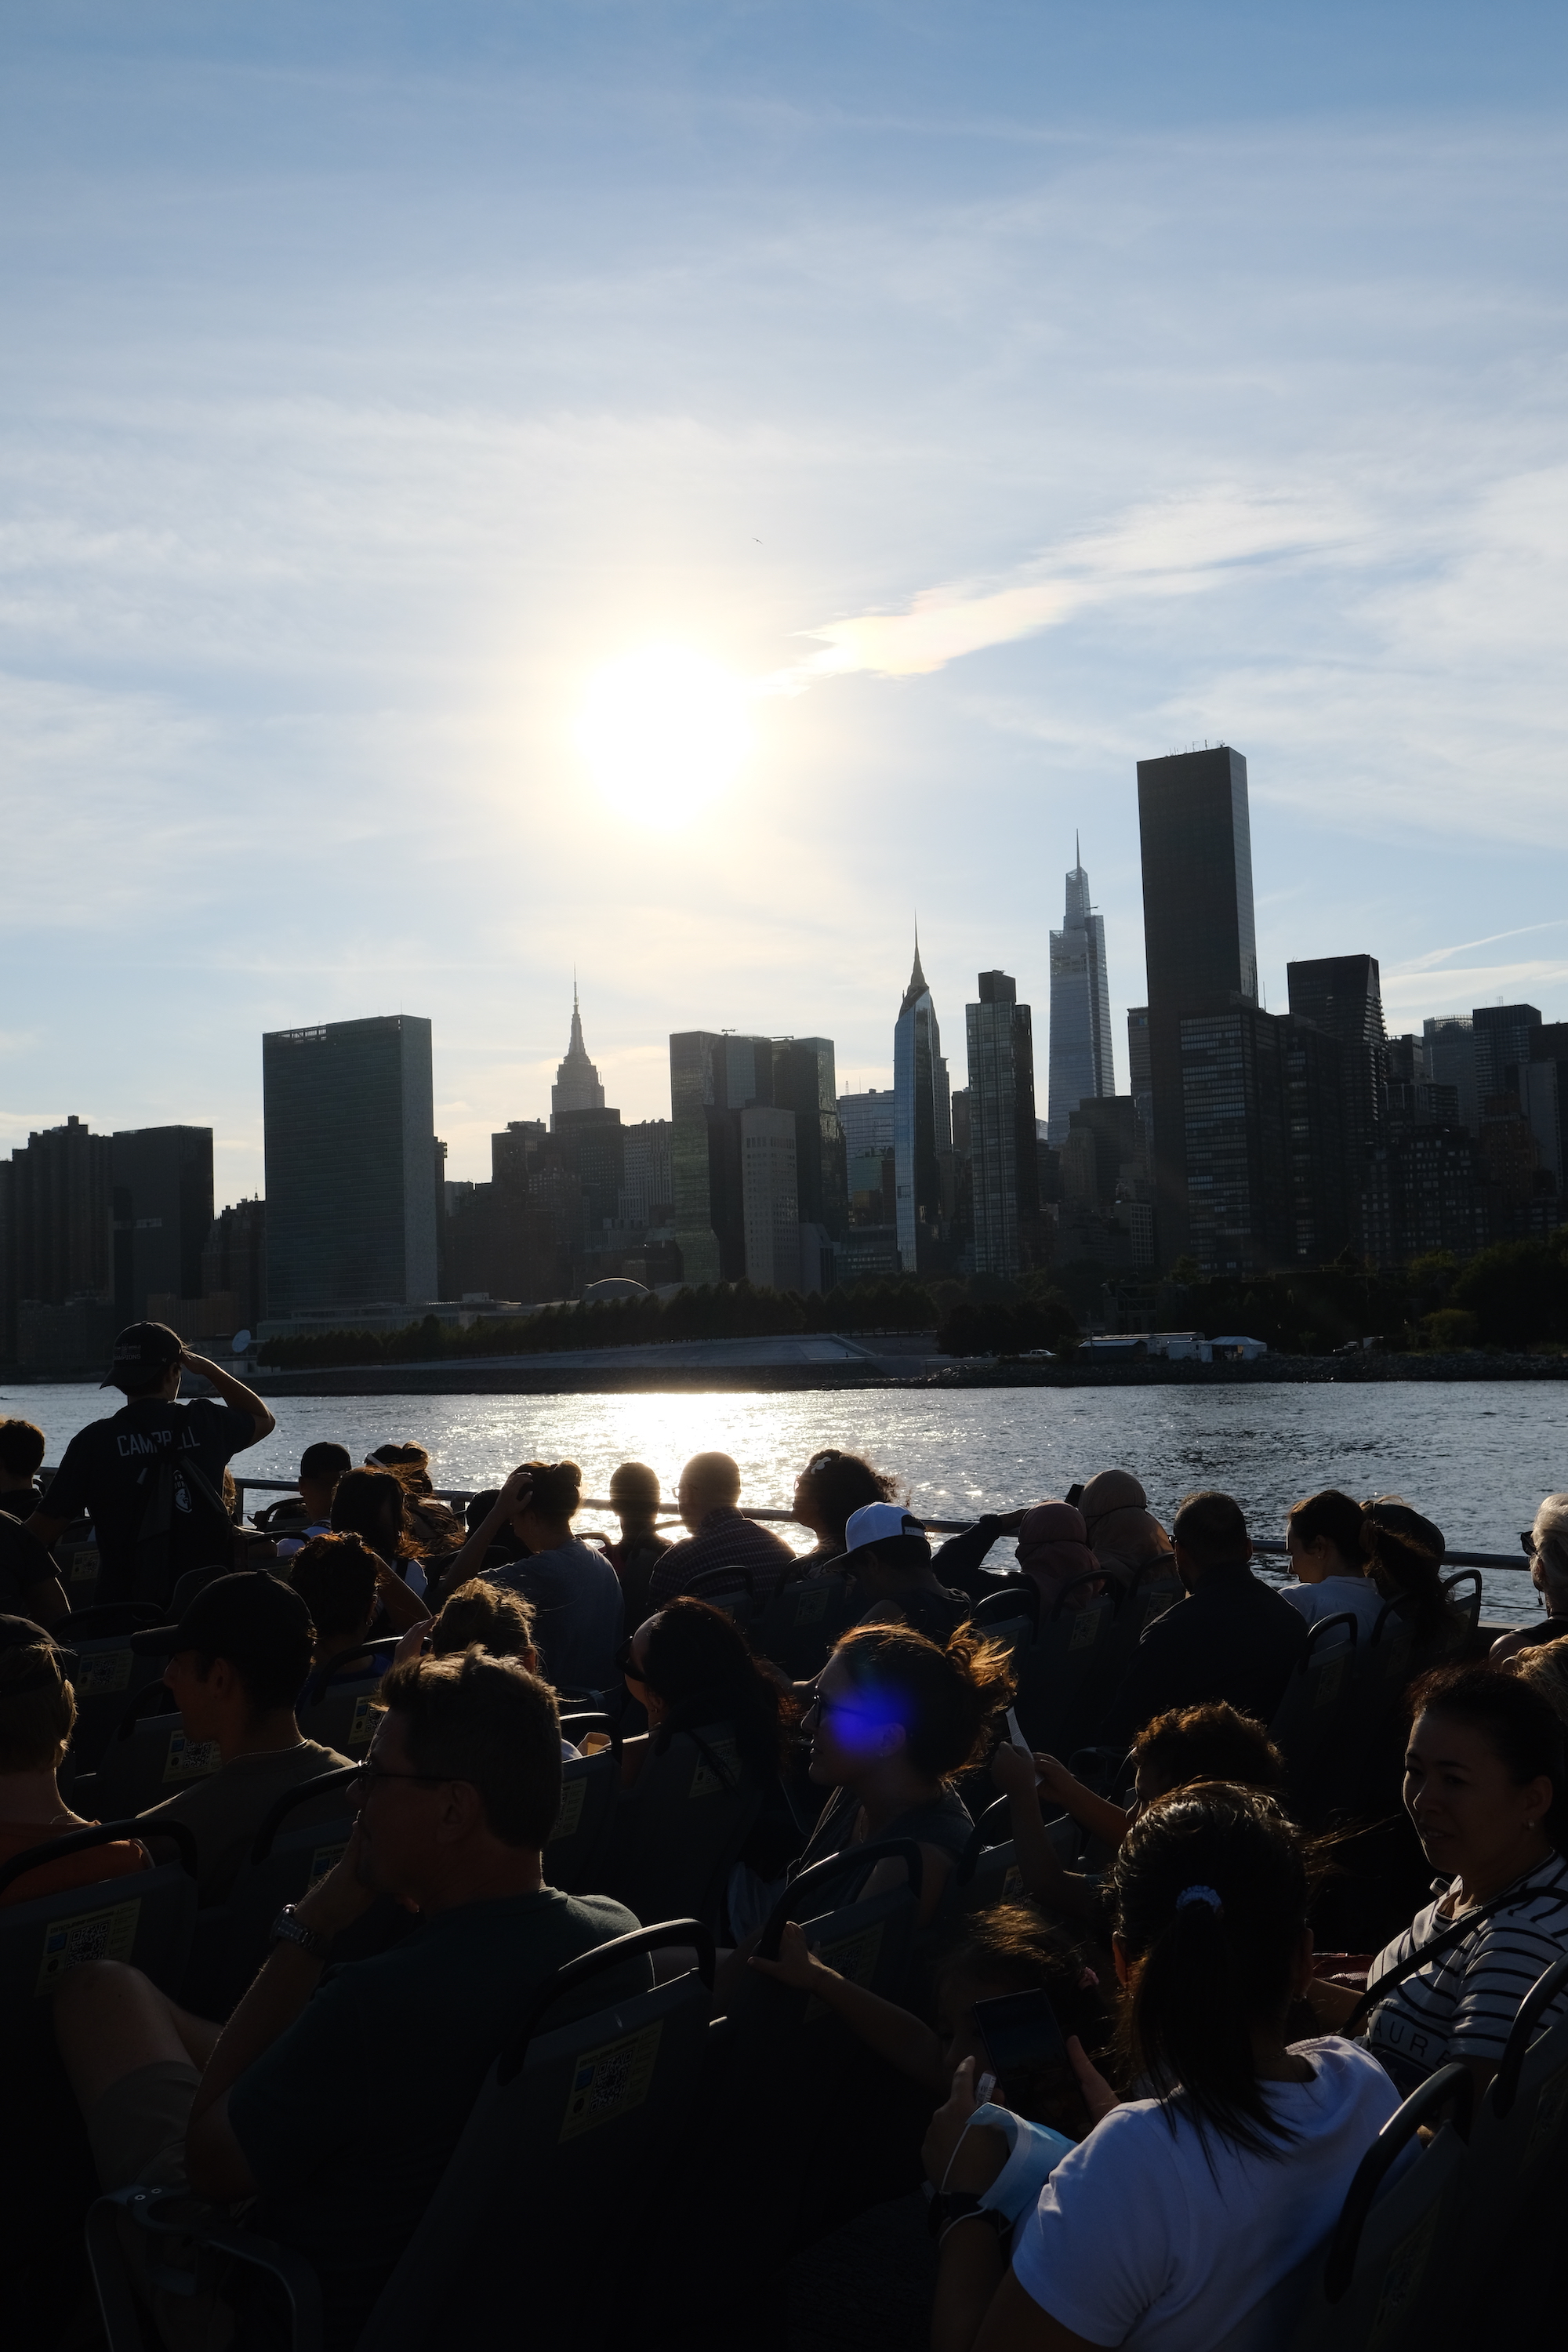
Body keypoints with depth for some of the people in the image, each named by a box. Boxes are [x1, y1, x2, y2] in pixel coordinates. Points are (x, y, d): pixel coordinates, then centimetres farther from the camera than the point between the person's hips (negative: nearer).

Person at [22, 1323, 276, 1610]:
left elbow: (46, 1527, -6)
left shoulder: (94, 1440, -7)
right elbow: (264, 1420, 21)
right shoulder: (206, 1422, -2)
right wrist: (209, 1369, 19)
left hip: (123, 1603, -1)